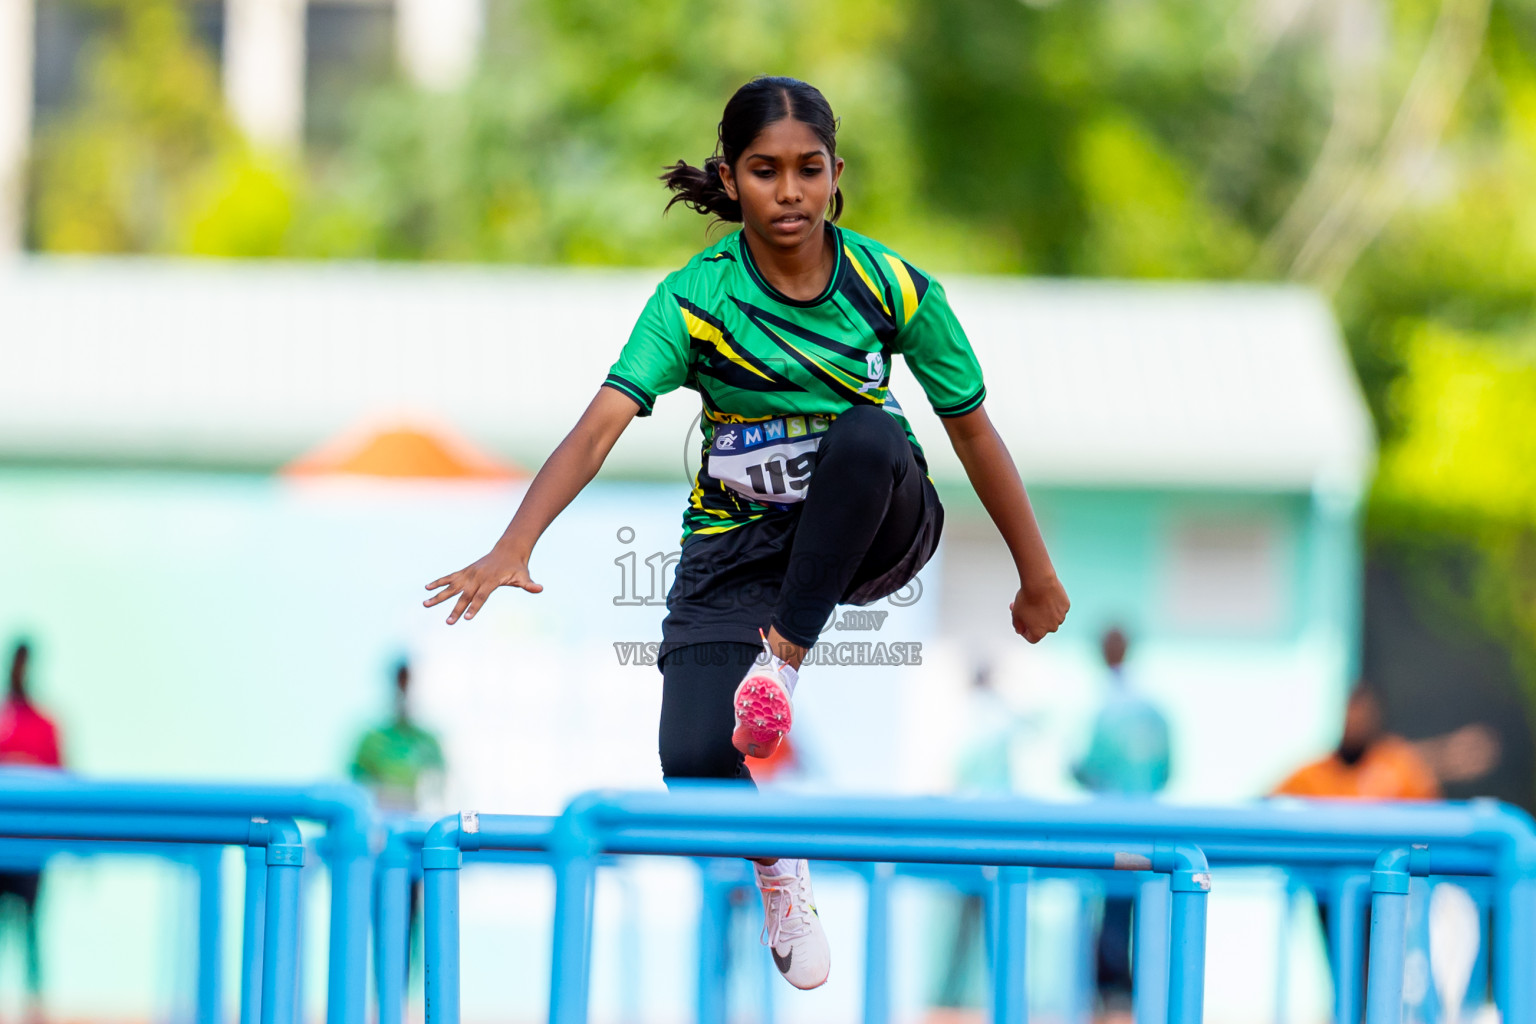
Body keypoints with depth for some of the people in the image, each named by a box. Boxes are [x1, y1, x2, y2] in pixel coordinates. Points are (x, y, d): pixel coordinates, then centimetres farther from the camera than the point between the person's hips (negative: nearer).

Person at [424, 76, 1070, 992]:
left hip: (871, 530, 0)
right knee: (695, 760, -24)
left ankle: (784, 660, -24)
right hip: (737, 544, 0)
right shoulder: (698, 298, -15)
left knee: (869, 435, -36)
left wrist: (1038, 575, 7)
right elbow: (603, 424, -27)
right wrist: (514, 548, -42)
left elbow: (973, 431, 0)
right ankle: (777, 857, 12)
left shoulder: (891, 288, -11)